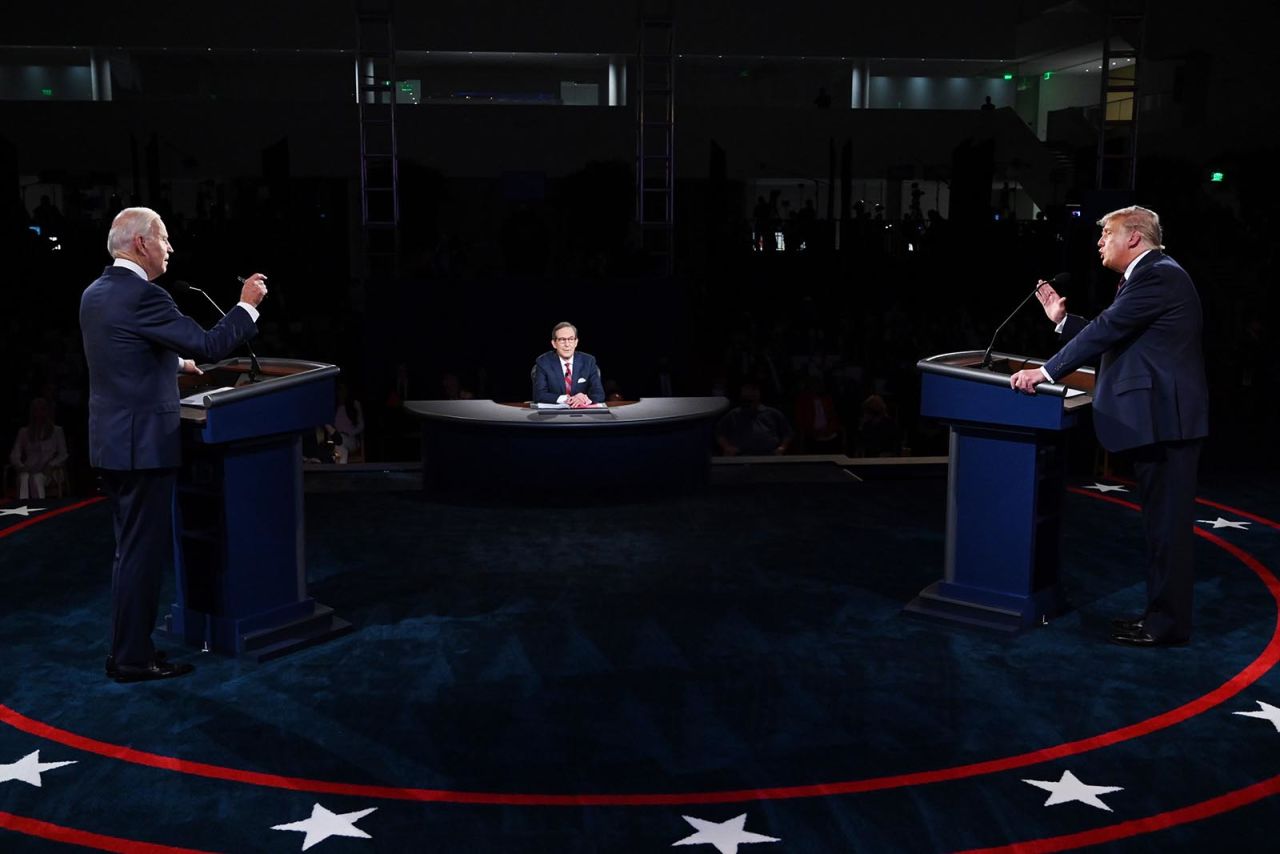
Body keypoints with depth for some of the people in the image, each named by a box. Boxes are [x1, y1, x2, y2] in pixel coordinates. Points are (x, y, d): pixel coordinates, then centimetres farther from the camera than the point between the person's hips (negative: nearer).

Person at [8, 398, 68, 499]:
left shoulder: (57, 431, 16)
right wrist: (21, 466, -10)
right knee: (24, 478, -36)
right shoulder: (24, 432, 20)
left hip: (46, 471, -1)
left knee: (36, 478, -38)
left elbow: (63, 455, 10)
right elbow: (14, 455, 13)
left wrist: (51, 465, -10)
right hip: (28, 470, 1)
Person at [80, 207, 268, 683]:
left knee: (132, 549, 18)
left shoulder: (96, 293, 11)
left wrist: (176, 364, 32)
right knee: (144, 551, -1)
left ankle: (126, 647, 25)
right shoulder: (141, 295, -19)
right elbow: (209, 345, -19)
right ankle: (132, 659, 6)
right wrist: (248, 306, -7)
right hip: (142, 443, -10)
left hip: (113, 441, 10)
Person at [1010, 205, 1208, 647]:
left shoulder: (1159, 275, -13)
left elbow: (1107, 329, -18)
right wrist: (1062, 319, 14)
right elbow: (1109, 334, 18)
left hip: (1165, 417, -11)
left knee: (1167, 521, -5)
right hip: (1157, 416, 11)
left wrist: (1047, 371, -16)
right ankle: (1161, 612, 23)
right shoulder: (1152, 275, 19)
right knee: (1161, 521, 14)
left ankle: (1168, 623, 1)